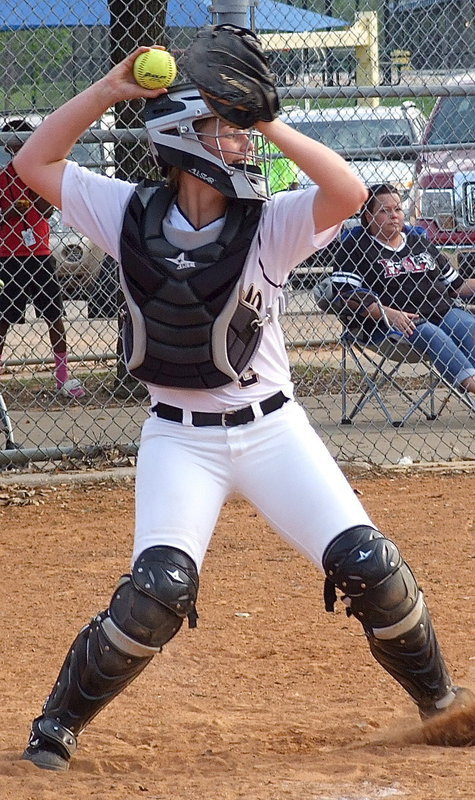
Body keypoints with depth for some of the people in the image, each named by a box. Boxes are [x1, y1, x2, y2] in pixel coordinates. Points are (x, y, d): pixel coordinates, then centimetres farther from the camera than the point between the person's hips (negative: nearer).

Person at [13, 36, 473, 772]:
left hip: (272, 429, 1)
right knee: (159, 588, -19)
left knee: (370, 566, -7)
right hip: (179, 439, -1)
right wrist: (108, 91, -11)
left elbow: (349, 192, -27)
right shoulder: (132, 216, -5)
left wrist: (268, 124, -28)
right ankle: (59, 724, 0)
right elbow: (34, 163, -2)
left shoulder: (270, 223, -9)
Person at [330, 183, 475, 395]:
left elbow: (456, 286, 28)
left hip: (443, 311, 5)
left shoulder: (420, 242, 26)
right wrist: (387, 313, -18)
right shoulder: (356, 248, 7)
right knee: (432, 336, -34)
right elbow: (346, 294, -7)